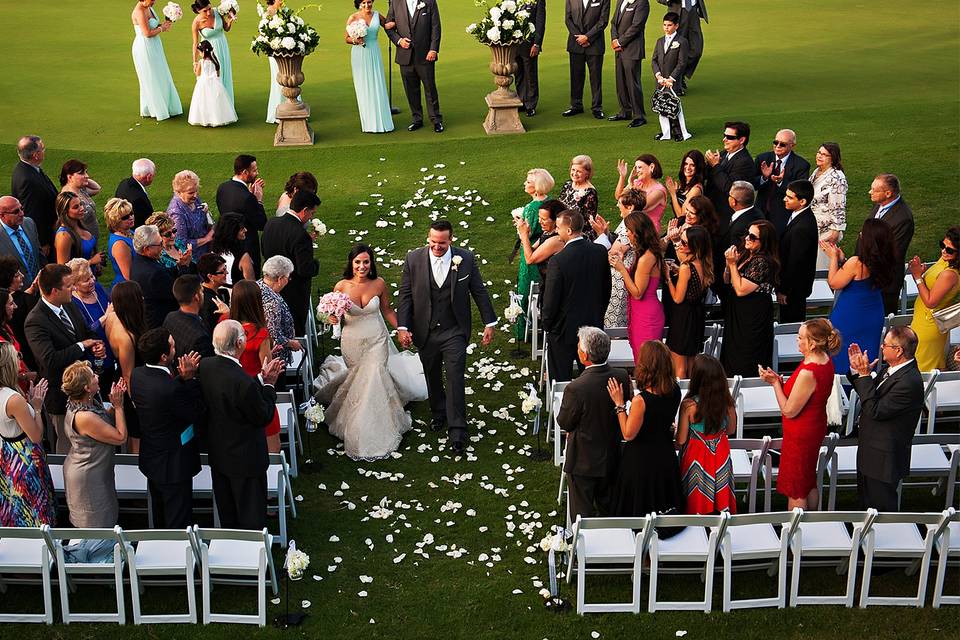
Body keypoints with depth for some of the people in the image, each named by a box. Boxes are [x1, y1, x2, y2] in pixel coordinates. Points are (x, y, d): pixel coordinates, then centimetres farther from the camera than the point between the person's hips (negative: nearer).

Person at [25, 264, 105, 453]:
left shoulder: (69, 307, 2)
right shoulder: (35, 321, -23)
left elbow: (87, 333, 17)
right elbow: (50, 360, -32)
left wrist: (97, 346, -6)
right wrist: (82, 345, -22)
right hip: (62, 394, -7)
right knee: (66, 446, 8)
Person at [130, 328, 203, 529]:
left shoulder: (137, 375, -8)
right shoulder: (171, 389, -34)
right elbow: (196, 413, -20)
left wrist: (183, 378, -11)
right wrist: (189, 379, -20)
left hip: (150, 458, 9)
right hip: (173, 465, -9)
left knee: (160, 519, 28)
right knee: (179, 525, 8)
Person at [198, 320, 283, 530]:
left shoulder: (205, 366, -11)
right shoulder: (243, 382, -34)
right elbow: (264, 417, -21)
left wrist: (261, 379, 0)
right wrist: (268, 385, -10)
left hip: (217, 453, 8)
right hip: (245, 458, -8)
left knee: (226, 514, 26)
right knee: (251, 517, 13)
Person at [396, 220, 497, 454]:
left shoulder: (465, 259, -8)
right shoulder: (414, 259, -7)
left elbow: (479, 292, 1)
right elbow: (405, 295, -2)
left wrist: (489, 323, 1)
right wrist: (402, 327, -8)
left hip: (455, 331, -2)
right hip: (425, 332, 2)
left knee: (455, 380, -6)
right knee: (432, 377, 18)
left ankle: (457, 432, -2)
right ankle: (438, 413, 42)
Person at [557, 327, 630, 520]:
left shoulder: (576, 389, -32)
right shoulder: (622, 377, -16)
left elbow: (564, 423, -16)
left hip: (583, 461, -5)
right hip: (612, 457, 5)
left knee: (582, 513, 15)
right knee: (608, 506, 27)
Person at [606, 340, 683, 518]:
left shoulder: (641, 400, -31)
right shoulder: (674, 391, -12)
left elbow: (628, 434, -19)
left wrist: (619, 404, -17)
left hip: (641, 460, -6)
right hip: (666, 456, 6)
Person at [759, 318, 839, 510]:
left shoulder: (808, 372, -33)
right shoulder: (825, 361, -4)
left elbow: (789, 410, -24)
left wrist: (775, 383, -16)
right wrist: (780, 381, -6)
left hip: (801, 434, -10)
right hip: (816, 427, 10)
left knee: (795, 489, 8)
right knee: (809, 481, 26)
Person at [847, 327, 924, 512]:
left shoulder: (909, 382, -30)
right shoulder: (893, 369, -1)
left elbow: (875, 411, -29)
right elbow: (872, 395, 11)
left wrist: (864, 376, -26)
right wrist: (858, 371, -3)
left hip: (883, 459, -10)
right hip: (869, 452, 10)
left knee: (881, 507, 7)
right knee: (865, 502, 26)